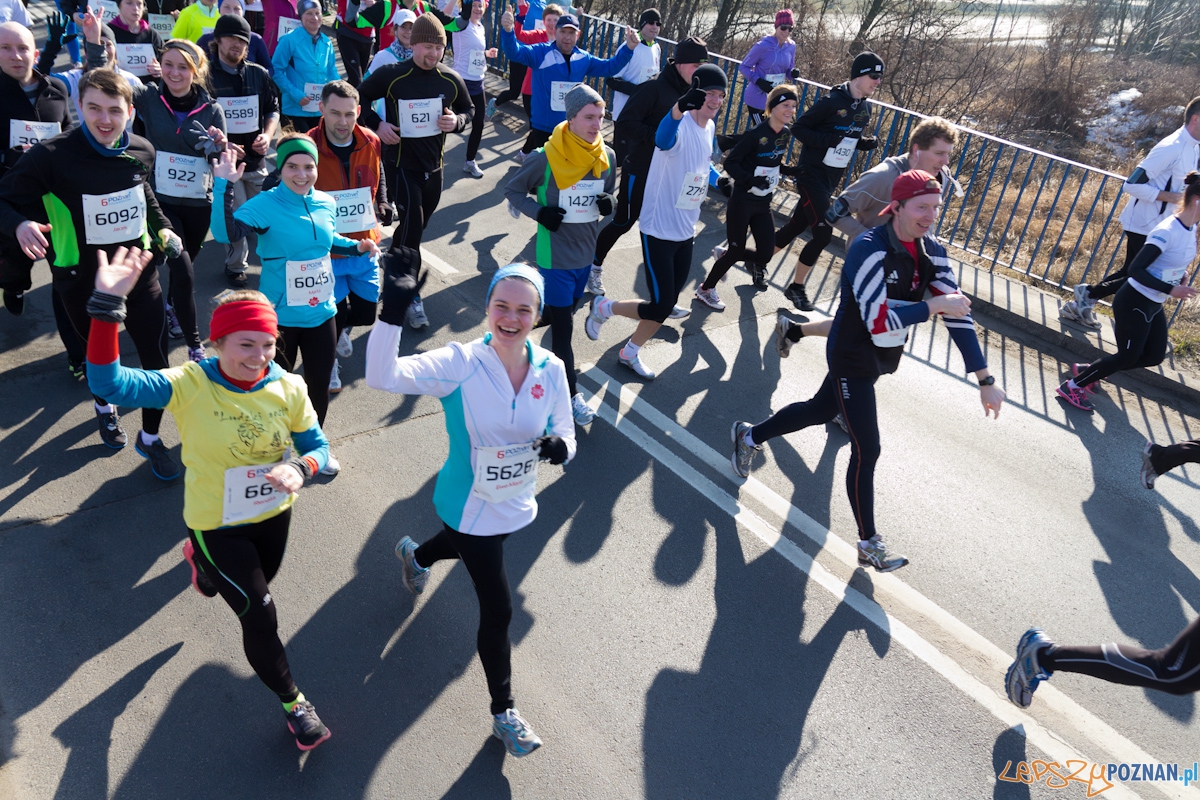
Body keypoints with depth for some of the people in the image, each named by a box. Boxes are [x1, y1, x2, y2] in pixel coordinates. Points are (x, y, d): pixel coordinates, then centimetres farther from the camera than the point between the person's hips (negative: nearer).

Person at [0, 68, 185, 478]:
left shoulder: (142, 151, -4)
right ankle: (104, 406, 53)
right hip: (82, 278, -2)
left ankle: (150, 439, 23)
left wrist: (163, 228, 10)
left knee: (155, 356, 2)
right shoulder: (53, 155, -19)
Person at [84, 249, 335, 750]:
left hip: (273, 513, 5)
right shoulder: (190, 386, -24)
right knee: (260, 614, -2)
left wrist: (299, 468, -29)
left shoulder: (289, 388, -15)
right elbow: (108, 382, -36)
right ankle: (293, 703, 24)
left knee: (258, 584, 30)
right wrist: (108, 305, -47)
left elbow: (316, 445, -6)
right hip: (215, 523, -4)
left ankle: (204, 566, 66)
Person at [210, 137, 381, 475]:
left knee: (319, 384, 17)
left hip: (321, 313, 4)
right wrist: (224, 186, -41)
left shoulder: (326, 204, -1)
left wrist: (358, 246, 3)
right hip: (280, 316, -4)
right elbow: (224, 232, -33)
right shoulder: (265, 205, -16)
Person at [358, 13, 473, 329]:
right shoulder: (390, 75, -11)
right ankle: (411, 294, -3)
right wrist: (376, 124, -15)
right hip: (401, 163, -4)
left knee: (419, 223, 17)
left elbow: (468, 110, 11)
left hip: (434, 164, 5)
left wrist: (456, 122, -11)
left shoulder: (451, 79, -3)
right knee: (412, 224, -13)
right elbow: (360, 98, 0)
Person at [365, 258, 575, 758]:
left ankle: (415, 555, 73)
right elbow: (382, 376, -36)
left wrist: (561, 446, -27)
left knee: (465, 547, 36)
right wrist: (393, 310, -48)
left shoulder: (551, 369, -13)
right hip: (472, 508, -5)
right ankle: (504, 714, 30)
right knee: (498, 612, 3)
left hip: (517, 505, 5)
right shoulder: (460, 364, -25)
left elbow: (564, 433, -3)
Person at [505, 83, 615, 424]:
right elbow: (513, 190, -4)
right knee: (563, 325, -2)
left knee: (566, 310, 22)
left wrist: (609, 202, -10)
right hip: (556, 254, -6)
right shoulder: (546, 158, -17)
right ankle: (572, 394, 9)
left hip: (585, 252, 6)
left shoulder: (606, 156, -3)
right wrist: (540, 212, -20)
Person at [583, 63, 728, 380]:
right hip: (659, 230, -8)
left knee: (666, 304, 12)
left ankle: (630, 353, 33)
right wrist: (681, 106, -66)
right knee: (660, 307, -7)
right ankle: (603, 307, 19)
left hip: (686, 232, 8)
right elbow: (664, 139, -48)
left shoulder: (710, 128, 5)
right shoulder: (681, 128, -21)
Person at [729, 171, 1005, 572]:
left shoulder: (932, 252, -5)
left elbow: (958, 315, -7)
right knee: (867, 450, -5)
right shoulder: (869, 250, -26)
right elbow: (879, 321, -34)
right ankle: (868, 544, 9)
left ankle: (749, 436, 47)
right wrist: (934, 304, -28)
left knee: (819, 411, 23)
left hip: (881, 358, 8)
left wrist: (985, 381, -11)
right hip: (852, 359, -8)